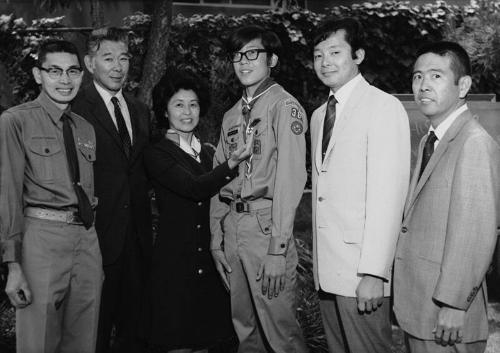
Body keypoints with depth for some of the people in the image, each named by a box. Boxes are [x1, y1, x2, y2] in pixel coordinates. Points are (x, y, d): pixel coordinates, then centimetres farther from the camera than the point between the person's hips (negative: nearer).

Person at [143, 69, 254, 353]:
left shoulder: (206, 152, 14)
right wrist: (233, 164, -32)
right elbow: (194, 188, -19)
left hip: (209, 260, 5)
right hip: (175, 258, -5)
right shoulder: (157, 153, -5)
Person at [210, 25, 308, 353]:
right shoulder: (231, 116, 16)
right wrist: (217, 237, 7)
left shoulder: (284, 106, -6)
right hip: (231, 224, 7)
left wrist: (277, 249, -18)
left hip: (265, 224, -6)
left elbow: (291, 177, -13)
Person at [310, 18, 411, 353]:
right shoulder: (319, 115, 16)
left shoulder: (384, 107, -9)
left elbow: (389, 193, -16)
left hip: (362, 269, -7)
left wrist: (373, 272, -21)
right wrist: (318, 258, 7)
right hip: (327, 268, 7)